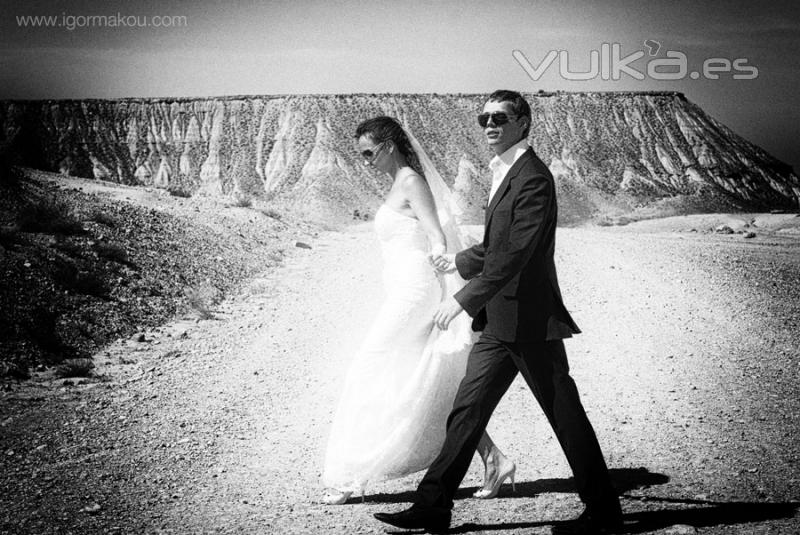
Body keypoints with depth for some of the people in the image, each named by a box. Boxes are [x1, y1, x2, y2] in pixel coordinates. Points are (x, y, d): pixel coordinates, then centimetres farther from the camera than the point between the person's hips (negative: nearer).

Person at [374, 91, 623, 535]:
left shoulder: (533, 179, -15)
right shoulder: (502, 173, 15)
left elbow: (515, 254, -23)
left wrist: (464, 299, -23)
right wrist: (463, 261, 35)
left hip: (530, 321, -9)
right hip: (499, 323, 9)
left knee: (565, 416, 2)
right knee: (467, 410, 7)